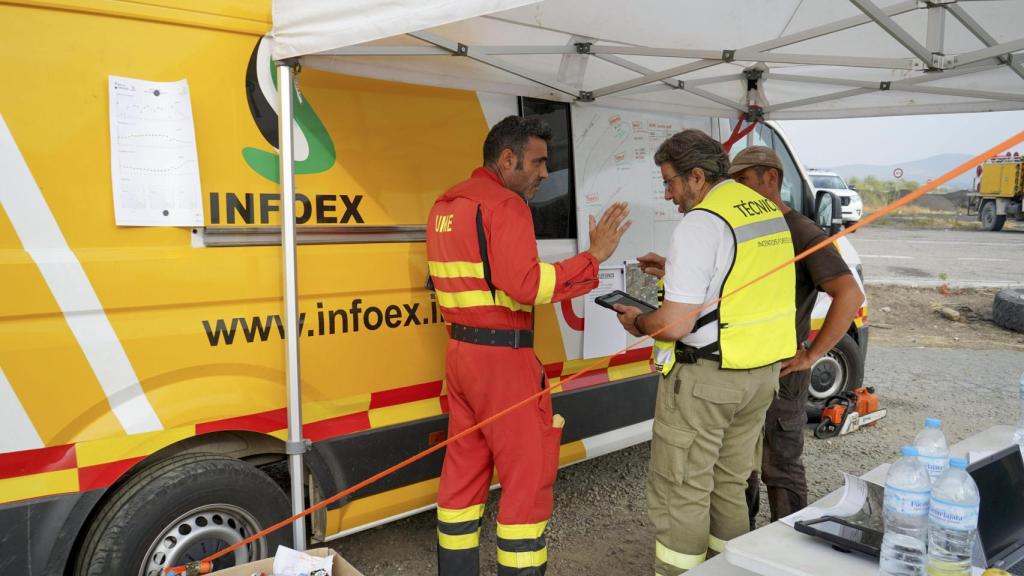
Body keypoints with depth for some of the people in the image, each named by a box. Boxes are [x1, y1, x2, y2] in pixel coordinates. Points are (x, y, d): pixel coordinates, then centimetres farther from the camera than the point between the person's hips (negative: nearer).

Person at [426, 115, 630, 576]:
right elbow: (525, 283, -24)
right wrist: (593, 257, -19)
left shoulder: (446, 205, 15)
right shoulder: (504, 204, -14)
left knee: (463, 472, 15)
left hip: (461, 353, 9)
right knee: (528, 478, 2)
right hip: (504, 360, -9)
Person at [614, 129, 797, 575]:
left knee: (680, 494, 4)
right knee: (729, 483, 21)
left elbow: (675, 325, -22)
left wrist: (637, 322, -2)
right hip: (763, 372, 9)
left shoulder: (701, 223, -18)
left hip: (706, 377, -9)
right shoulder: (769, 210, 8)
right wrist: (675, 269, 22)